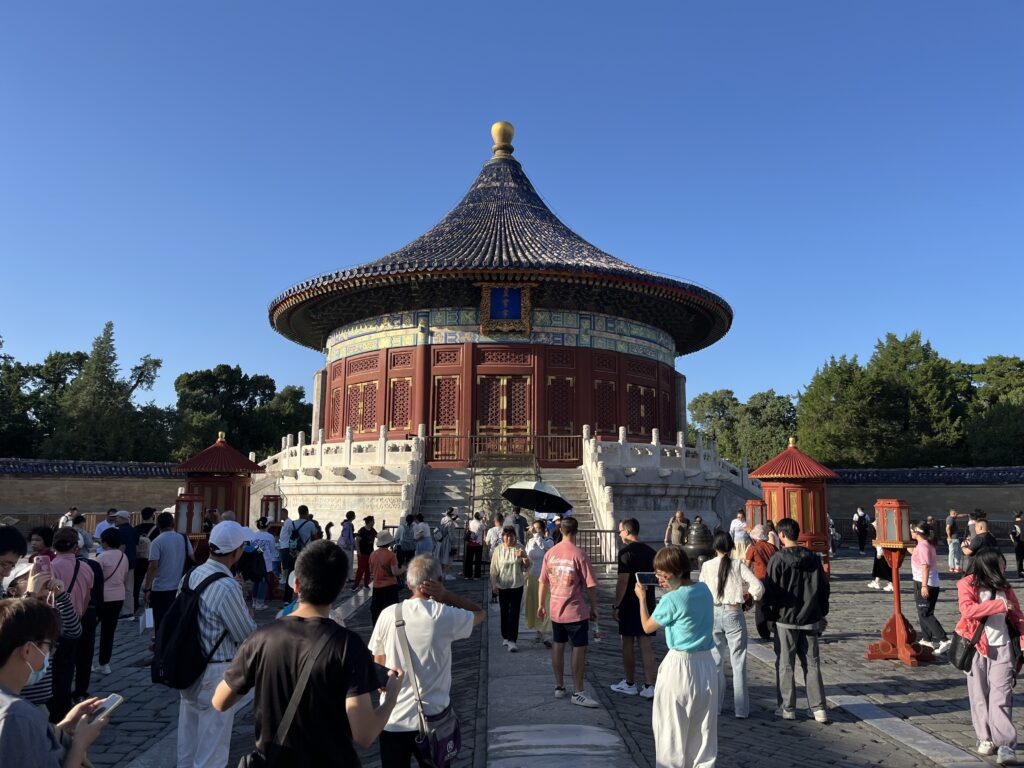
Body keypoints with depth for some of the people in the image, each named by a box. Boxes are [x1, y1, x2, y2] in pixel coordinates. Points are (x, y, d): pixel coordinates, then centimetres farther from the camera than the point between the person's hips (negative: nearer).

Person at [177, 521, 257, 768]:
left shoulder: (190, 576, -1)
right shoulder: (228, 587, -26)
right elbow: (247, 635, -17)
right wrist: (248, 618, 3)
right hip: (216, 673, -8)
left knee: (189, 729, 23)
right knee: (213, 738, 8)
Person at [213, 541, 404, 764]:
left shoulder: (261, 638, -13)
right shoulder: (348, 645, -21)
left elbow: (220, 703, 1)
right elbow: (364, 735, -23)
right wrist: (391, 695, -5)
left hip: (272, 759, 3)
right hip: (332, 760, -2)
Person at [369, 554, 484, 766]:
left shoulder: (388, 614, -8)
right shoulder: (445, 616, -14)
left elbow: (379, 667, 3)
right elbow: (480, 612, 5)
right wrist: (445, 594, -6)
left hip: (393, 718, 2)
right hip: (433, 718, -2)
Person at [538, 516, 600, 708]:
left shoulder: (550, 553, 1)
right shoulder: (579, 555, -14)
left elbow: (543, 582, 8)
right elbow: (590, 585, -13)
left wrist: (541, 605, 18)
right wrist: (594, 608, -1)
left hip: (555, 610, 6)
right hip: (576, 611, -5)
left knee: (558, 646, 16)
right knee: (579, 649, 2)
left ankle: (559, 687, 25)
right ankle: (578, 692, 5)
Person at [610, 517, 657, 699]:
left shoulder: (626, 552, -15)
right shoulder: (650, 551, 8)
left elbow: (622, 581, -19)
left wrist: (616, 605, -13)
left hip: (629, 604, -6)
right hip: (648, 603, 6)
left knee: (627, 644, 7)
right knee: (646, 644, 8)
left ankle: (630, 684, 17)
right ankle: (649, 686, 7)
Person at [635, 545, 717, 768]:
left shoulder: (671, 600, -19)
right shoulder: (704, 589, -1)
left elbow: (647, 627, -4)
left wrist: (642, 598, 8)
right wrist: (671, 590, 13)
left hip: (679, 667, -6)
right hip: (706, 665, 6)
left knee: (672, 730, 10)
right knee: (703, 730, 16)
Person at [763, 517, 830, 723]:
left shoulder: (778, 559, -12)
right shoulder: (813, 558, 4)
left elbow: (771, 590, -10)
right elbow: (824, 587, 10)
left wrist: (770, 616, 1)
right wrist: (822, 613, 19)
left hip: (785, 620, -5)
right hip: (810, 619, 5)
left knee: (785, 665, 6)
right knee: (812, 664, 12)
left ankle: (788, 708, 11)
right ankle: (819, 708, 11)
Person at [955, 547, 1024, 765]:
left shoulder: (1004, 587, 7)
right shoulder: (967, 585, -6)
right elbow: (967, 610, -21)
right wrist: (1000, 605, -19)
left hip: (1002, 647, 2)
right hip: (976, 648, -2)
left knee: (1001, 695, -4)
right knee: (979, 696, 7)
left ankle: (1004, 745, -4)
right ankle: (985, 738, 19)